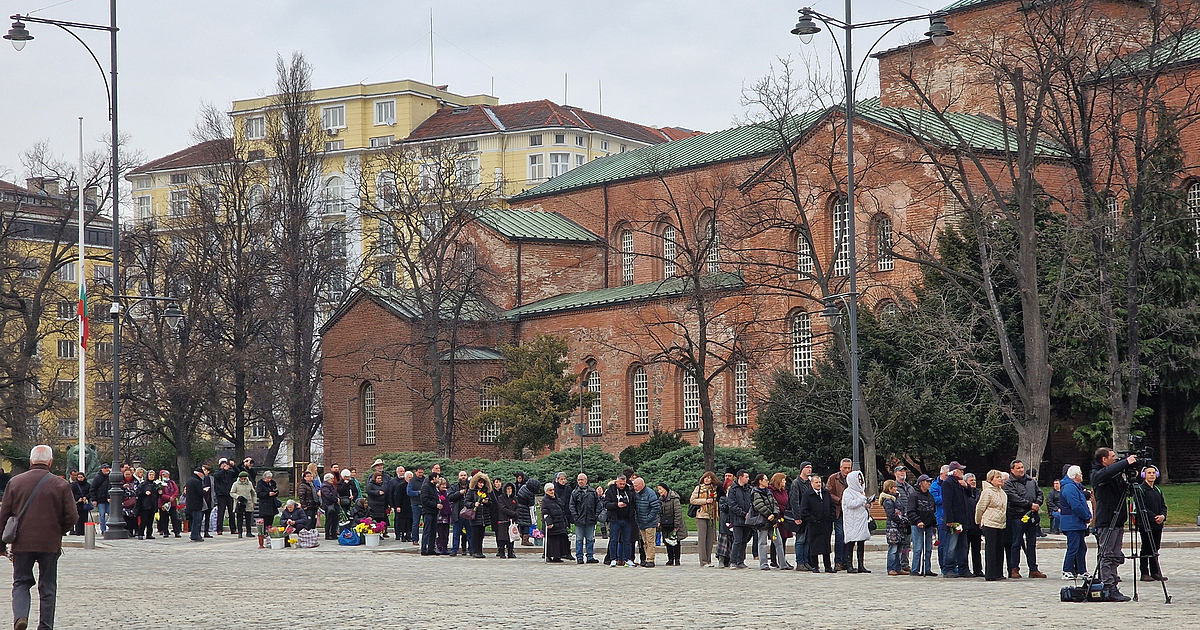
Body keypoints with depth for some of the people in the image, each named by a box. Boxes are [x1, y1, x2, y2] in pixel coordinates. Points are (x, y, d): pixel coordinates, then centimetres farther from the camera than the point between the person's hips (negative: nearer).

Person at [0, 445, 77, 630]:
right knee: (48, 587, 9)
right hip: (50, 544, -1)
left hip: (21, 544, 1)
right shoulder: (61, 485, -3)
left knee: (21, 582, 10)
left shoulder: (15, 482, 1)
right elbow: (71, 516, -4)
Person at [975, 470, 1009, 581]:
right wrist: (979, 522, 4)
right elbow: (980, 508, -5)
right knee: (991, 549, -7)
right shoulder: (987, 492, -9)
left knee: (1000, 549, 7)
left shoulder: (1002, 492, 15)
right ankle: (990, 574, -5)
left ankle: (998, 573, 13)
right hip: (989, 524, -7)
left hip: (1001, 525, 7)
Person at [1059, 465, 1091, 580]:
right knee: (1073, 547, -10)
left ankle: (1082, 571, 18)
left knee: (1082, 547, 13)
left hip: (1078, 523, 11)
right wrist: (1087, 517, -12)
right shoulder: (1070, 488, -17)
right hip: (1072, 523, -11)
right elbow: (1076, 506, -22)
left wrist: (1088, 516, 10)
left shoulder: (1076, 487, 19)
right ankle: (1067, 571, -8)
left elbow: (1083, 504, 24)